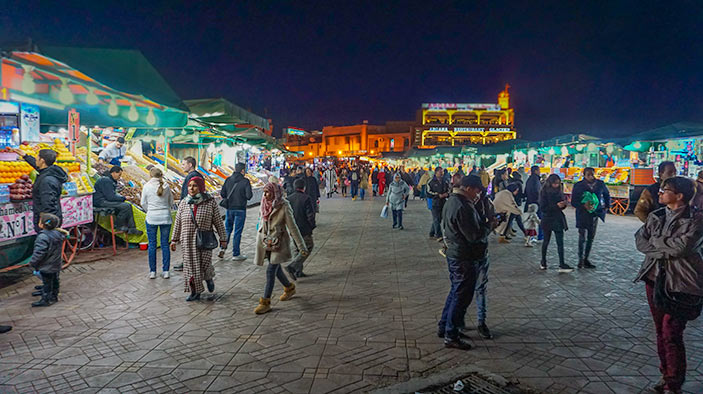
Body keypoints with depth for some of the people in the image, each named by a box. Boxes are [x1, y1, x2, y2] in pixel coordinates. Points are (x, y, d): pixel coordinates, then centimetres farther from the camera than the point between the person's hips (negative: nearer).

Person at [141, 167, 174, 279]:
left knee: (152, 244, 7)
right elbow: (171, 202, 7)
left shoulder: (147, 186, -5)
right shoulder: (166, 186, -2)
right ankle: (165, 271, 10)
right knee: (165, 244, 7)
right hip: (165, 217, 1)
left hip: (151, 218, -1)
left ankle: (152, 272, 11)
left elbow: (143, 203, 1)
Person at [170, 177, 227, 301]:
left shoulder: (210, 202, -5)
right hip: (188, 241, 3)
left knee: (204, 264, -7)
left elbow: (218, 221, -1)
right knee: (190, 265, 6)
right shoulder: (184, 203, 3)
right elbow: (178, 222, 10)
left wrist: (223, 239, 0)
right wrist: (174, 240, 11)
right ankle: (195, 292, 20)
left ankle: (209, 278, 28)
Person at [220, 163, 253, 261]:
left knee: (227, 229, 19)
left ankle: (223, 248, 5)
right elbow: (249, 196, -14)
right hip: (240, 209, -4)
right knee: (237, 231, 3)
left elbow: (222, 193, 0)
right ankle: (236, 254, 8)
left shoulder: (228, 179, 1)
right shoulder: (245, 181, -11)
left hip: (229, 208, 4)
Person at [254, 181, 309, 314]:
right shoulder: (265, 204, 2)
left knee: (271, 271, -8)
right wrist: (259, 239, 21)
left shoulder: (284, 207, -15)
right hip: (266, 241, 6)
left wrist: (302, 247, -14)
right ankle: (289, 288, 42)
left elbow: (293, 227, -14)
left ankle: (266, 302, 0)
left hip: (279, 242, -6)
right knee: (276, 269, 18)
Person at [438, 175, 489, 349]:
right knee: (462, 296, 2)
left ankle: (444, 326, 34)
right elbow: (474, 235, -25)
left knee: (455, 291, 23)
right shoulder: (463, 207, -24)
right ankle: (451, 336, 12)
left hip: (454, 254, 10)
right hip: (464, 258, -10)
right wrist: (489, 227, -7)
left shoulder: (451, 201, 9)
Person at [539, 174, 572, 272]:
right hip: (548, 219, -4)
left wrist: (563, 204, -10)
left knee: (560, 242, -2)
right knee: (546, 241, 11)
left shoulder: (559, 191, 6)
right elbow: (543, 208, -15)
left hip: (558, 219, 4)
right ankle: (543, 261, 27)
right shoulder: (544, 192, -10)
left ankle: (562, 265, -1)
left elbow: (562, 202, 13)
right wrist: (556, 206, -22)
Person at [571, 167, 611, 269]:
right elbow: (573, 202, -8)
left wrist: (607, 206, 10)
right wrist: (584, 205, -25)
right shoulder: (579, 185, -9)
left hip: (595, 214, 5)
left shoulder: (600, 184, 2)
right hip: (583, 214, -5)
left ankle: (586, 259, 21)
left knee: (591, 237, 10)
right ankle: (581, 259, 2)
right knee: (583, 237, -8)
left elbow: (607, 194, 21)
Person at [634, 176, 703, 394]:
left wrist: (655, 240, -7)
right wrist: (666, 250, -12)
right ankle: (666, 375, 29)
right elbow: (640, 240, 2)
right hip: (655, 278, 6)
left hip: (680, 284, -6)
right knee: (660, 331, 13)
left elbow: (681, 246, -22)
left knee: (671, 334, -5)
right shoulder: (656, 215, 8)